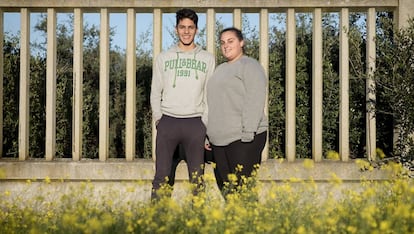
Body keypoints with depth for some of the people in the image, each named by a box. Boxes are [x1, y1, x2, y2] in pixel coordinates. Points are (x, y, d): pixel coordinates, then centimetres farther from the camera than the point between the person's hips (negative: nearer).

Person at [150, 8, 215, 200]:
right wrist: (158, 119, 1)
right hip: (168, 121, 0)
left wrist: (206, 124, 0)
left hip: (195, 123, 0)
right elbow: (155, 92, 11)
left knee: (197, 177, 3)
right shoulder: (164, 58, 9)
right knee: (162, 176, -2)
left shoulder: (207, 59, 8)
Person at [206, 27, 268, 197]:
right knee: (225, 188, 7)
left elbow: (255, 101, -14)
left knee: (242, 188, -10)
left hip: (243, 139, -8)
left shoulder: (249, 66, -3)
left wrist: (248, 132, -21)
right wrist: (208, 133, 20)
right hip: (219, 140, 8)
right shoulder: (220, 69, 23)